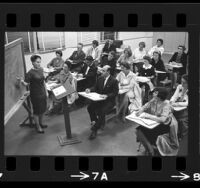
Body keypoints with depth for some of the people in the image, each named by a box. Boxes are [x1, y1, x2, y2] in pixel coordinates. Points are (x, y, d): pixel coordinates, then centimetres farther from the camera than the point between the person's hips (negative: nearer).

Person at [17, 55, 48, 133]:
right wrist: (22, 81, -39)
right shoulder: (30, 73, -18)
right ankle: (38, 127, 23)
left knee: (43, 110, 19)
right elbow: (26, 83, -17)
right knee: (36, 111, 7)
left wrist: (46, 91, 15)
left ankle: (41, 123, 39)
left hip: (42, 94, 7)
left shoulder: (41, 70, 3)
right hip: (35, 95, -7)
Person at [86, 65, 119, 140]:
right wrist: (89, 90, -6)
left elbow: (115, 92, -13)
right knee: (89, 107, -15)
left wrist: (107, 96, -28)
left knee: (102, 112, -28)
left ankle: (95, 129, -14)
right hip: (100, 99, 6)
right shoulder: (100, 78, 7)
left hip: (109, 101, -6)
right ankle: (95, 121, 6)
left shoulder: (114, 81, -10)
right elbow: (95, 88, 15)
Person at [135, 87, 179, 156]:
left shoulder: (166, 104, -24)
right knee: (139, 130, -14)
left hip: (165, 126, -6)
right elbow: (145, 107, 8)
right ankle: (151, 150, 0)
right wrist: (140, 111, -16)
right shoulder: (153, 100, -6)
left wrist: (147, 115, -33)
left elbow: (162, 119, -35)